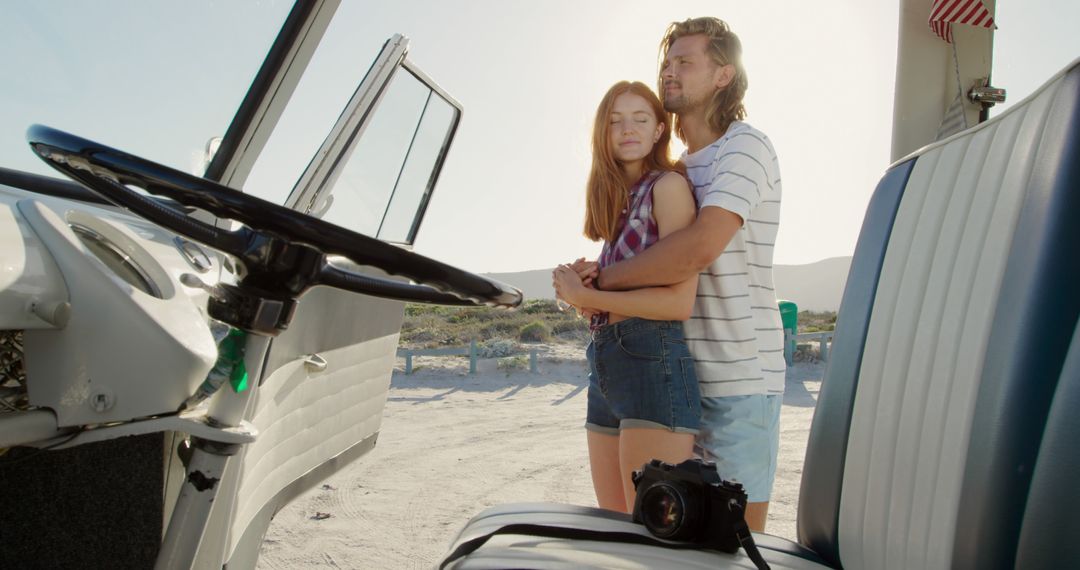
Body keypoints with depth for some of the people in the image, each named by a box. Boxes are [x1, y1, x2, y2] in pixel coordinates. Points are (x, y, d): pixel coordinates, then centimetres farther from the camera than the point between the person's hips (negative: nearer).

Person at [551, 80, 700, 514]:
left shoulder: (668, 185, -3)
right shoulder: (619, 199, 20)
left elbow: (679, 302, -13)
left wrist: (584, 296, -9)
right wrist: (584, 286, -5)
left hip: (653, 364, -8)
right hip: (605, 366, 8)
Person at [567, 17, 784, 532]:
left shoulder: (745, 148, -9)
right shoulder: (681, 167, 18)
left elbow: (700, 249, -26)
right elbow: (665, 263, 18)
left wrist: (603, 278, -16)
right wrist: (596, 284, -3)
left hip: (738, 378, -8)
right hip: (683, 375, 8)